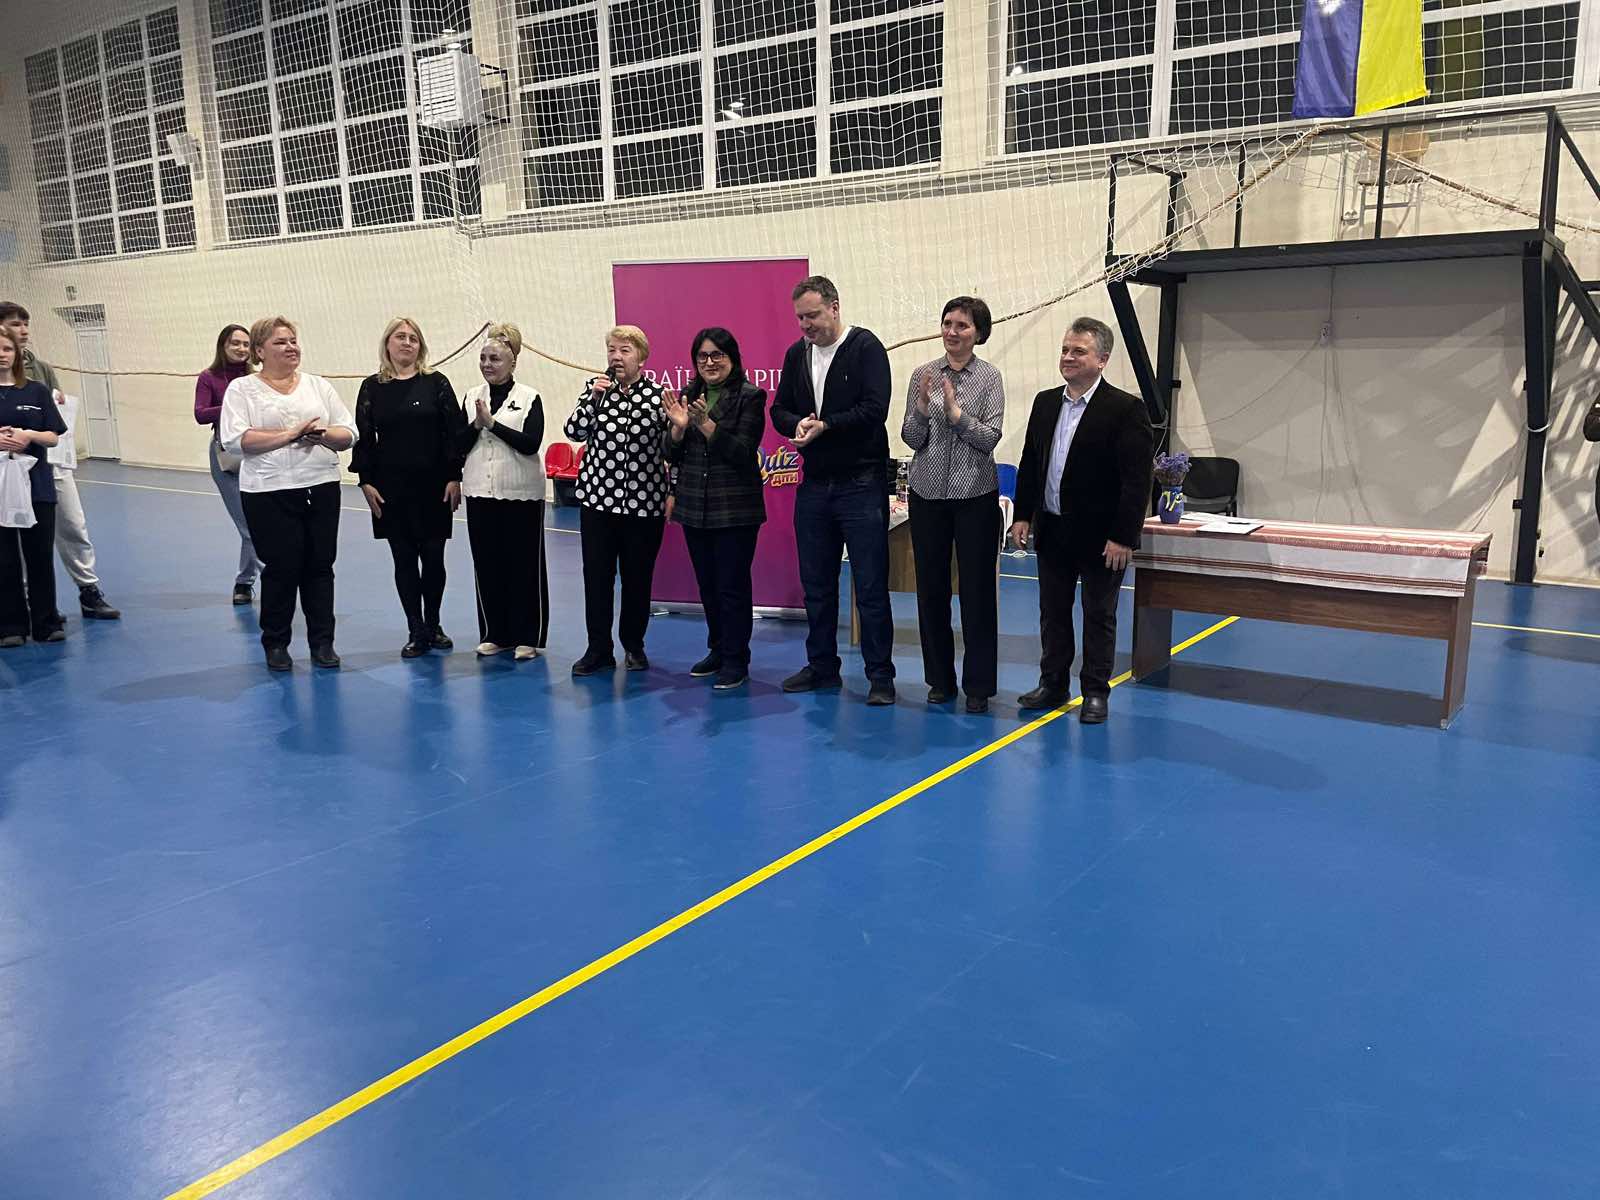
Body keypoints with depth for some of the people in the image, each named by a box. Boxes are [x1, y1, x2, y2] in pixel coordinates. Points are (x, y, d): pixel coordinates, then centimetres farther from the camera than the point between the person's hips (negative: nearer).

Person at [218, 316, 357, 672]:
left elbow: (348, 433, 9)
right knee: (281, 569, 0)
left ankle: (322, 642, 17)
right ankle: (275, 644, 17)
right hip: (270, 494, -3)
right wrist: (289, 435, -15)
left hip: (322, 489, 3)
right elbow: (234, 439, -11)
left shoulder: (319, 386, 14)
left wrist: (322, 436, -12)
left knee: (320, 566, 6)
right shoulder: (243, 389, 3)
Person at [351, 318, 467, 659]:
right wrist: (366, 481, -1)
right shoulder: (372, 388, 4)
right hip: (392, 487, 1)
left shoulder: (436, 383, 1)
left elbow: (455, 431, -2)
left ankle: (433, 626, 22)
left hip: (434, 484, -1)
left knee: (433, 557, 5)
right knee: (404, 559, 5)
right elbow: (363, 437, 5)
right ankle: (416, 633, 13)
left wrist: (454, 477, -6)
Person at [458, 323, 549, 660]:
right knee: (487, 564, 9)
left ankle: (527, 637, 12)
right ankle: (494, 634, 21)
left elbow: (531, 443, -15)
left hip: (521, 493, -4)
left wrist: (492, 422, -17)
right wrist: (476, 424, -11)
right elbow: (459, 446, 5)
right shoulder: (472, 396, 9)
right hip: (481, 492, 4)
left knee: (524, 564, 2)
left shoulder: (530, 398, -3)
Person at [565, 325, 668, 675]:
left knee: (638, 577, 7)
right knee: (596, 575, 2)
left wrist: (672, 493, -1)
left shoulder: (659, 394, -1)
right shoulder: (595, 389, 6)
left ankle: (634, 646, 23)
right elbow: (574, 432, -3)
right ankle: (598, 649, 12)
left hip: (645, 501, -2)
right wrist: (593, 396, -14)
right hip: (598, 496, 2)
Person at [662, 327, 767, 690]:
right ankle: (717, 650, 28)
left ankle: (736, 660, 9)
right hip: (694, 507, 6)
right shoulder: (688, 396, 10)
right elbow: (672, 456, 8)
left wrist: (707, 425, -22)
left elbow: (743, 452, -14)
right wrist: (678, 427, -11)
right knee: (707, 584, 14)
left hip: (735, 509, -6)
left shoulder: (749, 397, -6)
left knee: (733, 585, -1)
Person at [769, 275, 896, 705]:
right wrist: (798, 424, -9)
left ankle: (880, 674, 7)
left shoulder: (865, 347, -7)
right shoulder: (797, 354, 12)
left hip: (861, 484, -6)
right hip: (814, 484, 6)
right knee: (816, 583, 14)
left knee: (871, 586, -2)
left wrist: (825, 426, -19)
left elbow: (874, 409, -16)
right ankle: (822, 666, 26)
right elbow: (780, 409, 13)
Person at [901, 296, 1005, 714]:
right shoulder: (923, 374, 4)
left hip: (975, 496, -2)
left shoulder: (989, 378, -2)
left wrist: (955, 410, -20)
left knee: (977, 590, 2)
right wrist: (923, 405, -15)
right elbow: (911, 439, 1)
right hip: (928, 494, 3)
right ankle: (940, 679, 22)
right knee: (931, 589, 9)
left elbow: (989, 438, -10)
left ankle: (979, 684, 13)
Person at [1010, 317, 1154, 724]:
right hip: (1052, 531, 6)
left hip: (1100, 536, -5)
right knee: (1052, 612, 14)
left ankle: (1095, 692, 19)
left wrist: (1123, 537, -18)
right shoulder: (1045, 402, 7)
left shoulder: (1125, 409, -12)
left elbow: (1137, 479, -15)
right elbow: (1029, 463, 12)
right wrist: (1023, 515, 6)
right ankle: (1053, 684, 27)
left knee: (1099, 616, 8)